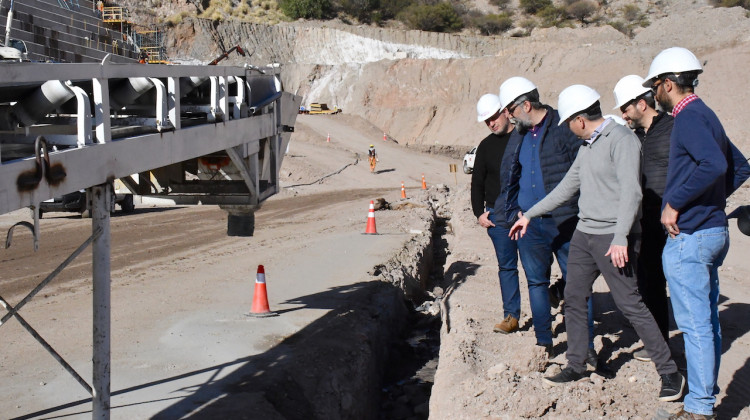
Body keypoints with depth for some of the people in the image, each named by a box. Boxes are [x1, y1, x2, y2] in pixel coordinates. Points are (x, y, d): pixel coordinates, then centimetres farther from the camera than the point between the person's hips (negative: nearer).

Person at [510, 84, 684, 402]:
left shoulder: (621, 139, -13)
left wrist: (620, 238, -29)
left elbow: (631, 192, -21)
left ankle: (670, 373, 0)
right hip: (584, 233, 9)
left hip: (612, 237, -9)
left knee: (630, 304, -8)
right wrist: (530, 215, 27)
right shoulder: (587, 146, 14)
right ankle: (576, 365, 23)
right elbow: (567, 187, 24)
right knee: (573, 298, 11)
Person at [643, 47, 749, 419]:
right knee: (707, 321, 14)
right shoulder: (705, 116, 15)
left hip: (688, 236, -10)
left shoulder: (689, 118, -15)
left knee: (695, 325, -4)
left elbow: (713, 165, -31)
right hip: (713, 231, 10)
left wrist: (674, 203, -23)